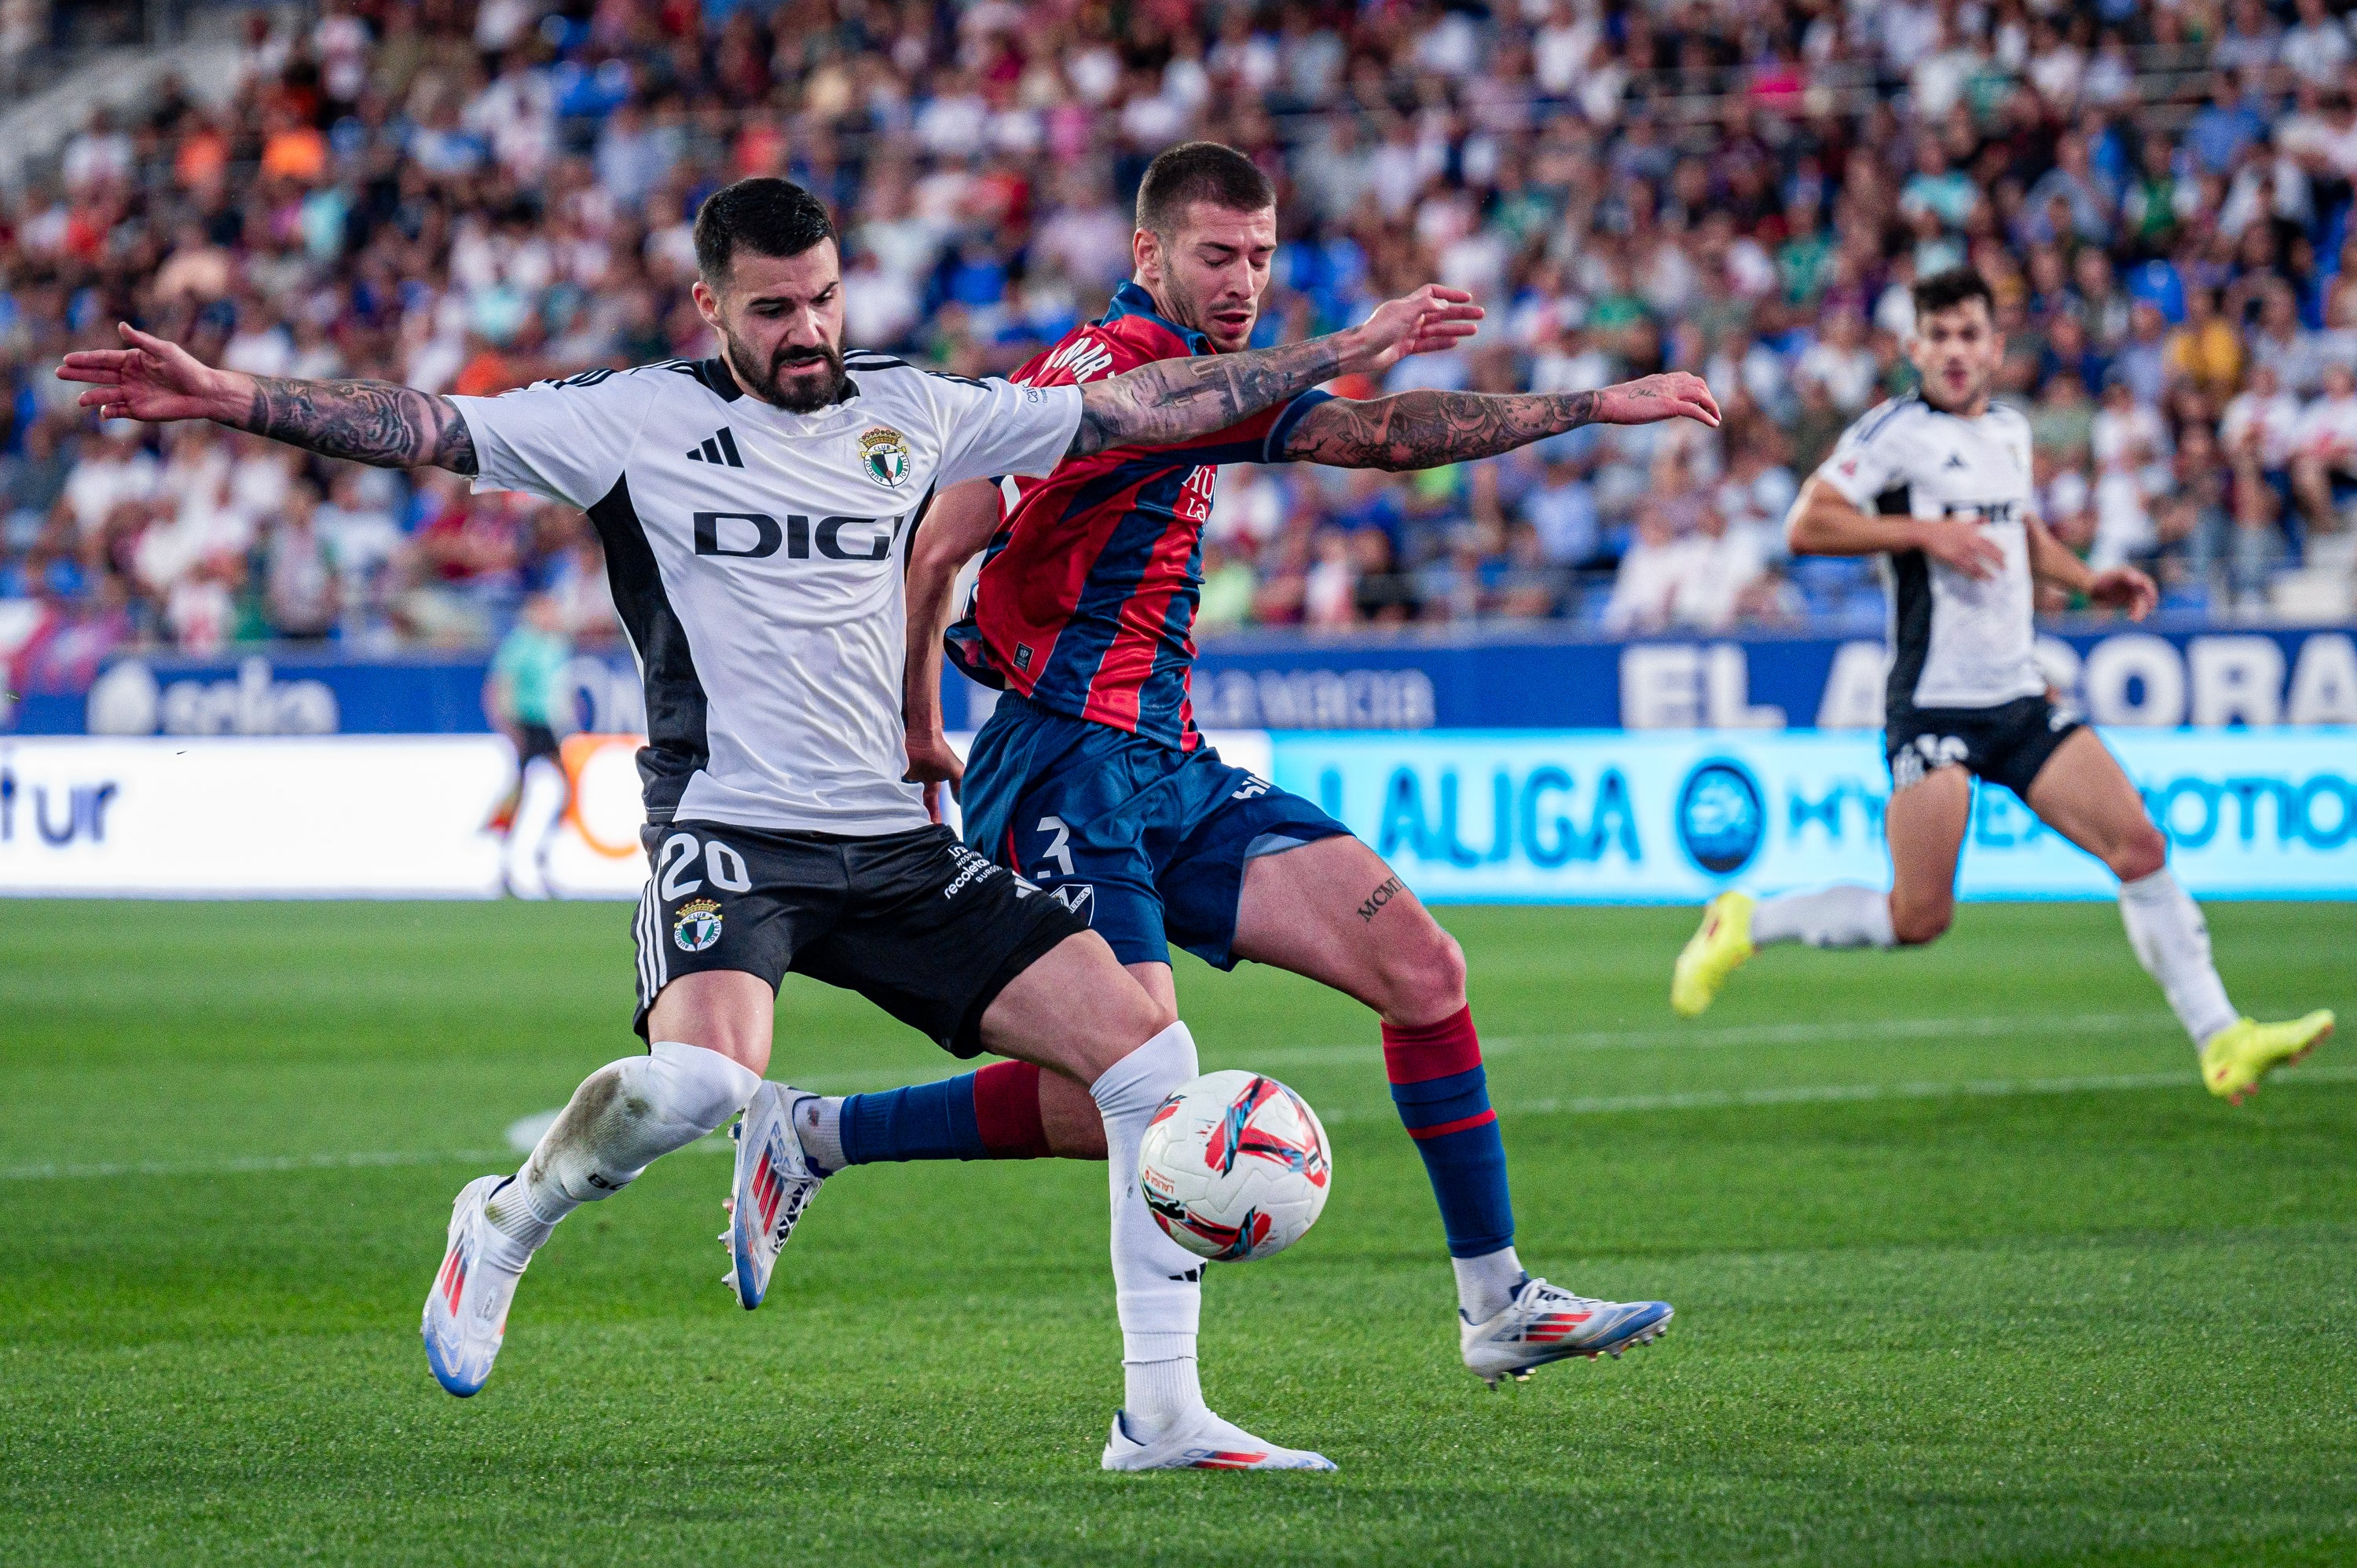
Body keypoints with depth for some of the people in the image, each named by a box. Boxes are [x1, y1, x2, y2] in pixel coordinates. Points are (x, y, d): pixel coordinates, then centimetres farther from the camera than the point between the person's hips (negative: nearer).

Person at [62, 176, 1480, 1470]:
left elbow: (1138, 409, 16)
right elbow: (429, 428, -6)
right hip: (729, 833, -5)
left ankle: (1163, 1416, 3)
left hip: (896, 848, 5)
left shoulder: (911, 411, 11)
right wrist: (230, 397, -18)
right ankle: (505, 1229, 0)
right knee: (699, 1079, -33)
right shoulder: (637, 417, 0)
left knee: (1144, 1047, -6)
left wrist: (1350, 354, 15)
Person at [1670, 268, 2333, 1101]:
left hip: (2021, 700, 7)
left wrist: (2090, 581, 15)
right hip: (1934, 708, -6)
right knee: (1920, 918, -11)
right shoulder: (1896, 432, -8)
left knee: (2141, 848, -5)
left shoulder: (2010, 432, 14)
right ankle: (1745, 924, 10)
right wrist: (1925, 531, -20)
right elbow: (1805, 526, -15)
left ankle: (2221, 1041, -1)